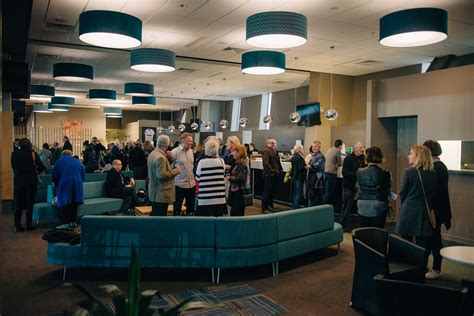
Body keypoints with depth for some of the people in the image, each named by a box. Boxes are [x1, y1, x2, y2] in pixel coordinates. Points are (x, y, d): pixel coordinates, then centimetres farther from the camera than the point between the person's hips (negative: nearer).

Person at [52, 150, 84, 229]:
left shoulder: (60, 161, 8)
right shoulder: (77, 161, 17)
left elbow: (54, 176, 10)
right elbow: (82, 175, 19)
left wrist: (57, 185, 23)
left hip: (64, 185, -3)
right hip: (77, 185, 4)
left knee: (64, 204, -1)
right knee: (74, 204, 11)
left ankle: (64, 223, -7)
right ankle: (72, 222, 12)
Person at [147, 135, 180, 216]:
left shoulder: (153, 154, 10)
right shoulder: (160, 157, -22)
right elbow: (161, 175, -26)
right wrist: (174, 171, -14)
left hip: (154, 192, 10)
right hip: (161, 194, -10)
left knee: (155, 215, 18)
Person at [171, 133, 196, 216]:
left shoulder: (191, 151, 9)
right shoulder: (175, 152, -12)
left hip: (192, 184, 6)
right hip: (180, 184, -6)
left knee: (191, 206, 14)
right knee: (177, 206, 6)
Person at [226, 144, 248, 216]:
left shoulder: (242, 163, -16)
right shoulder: (238, 162, 12)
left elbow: (240, 178, -23)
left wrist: (230, 178, -11)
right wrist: (229, 174, 3)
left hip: (238, 191, -9)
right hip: (234, 190, 9)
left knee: (238, 213, -2)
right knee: (233, 213, 15)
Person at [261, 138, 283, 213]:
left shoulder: (275, 151, 17)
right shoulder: (266, 151, -11)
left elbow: (278, 162, 21)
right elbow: (266, 163, -19)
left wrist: (279, 170, 8)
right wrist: (272, 171, -19)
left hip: (275, 174, 9)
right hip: (269, 175, -9)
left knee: (272, 191, 16)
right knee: (267, 191, -3)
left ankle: (270, 205, 29)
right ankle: (264, 208, 4)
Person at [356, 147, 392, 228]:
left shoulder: (360, 172, -6)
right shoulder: (385, 173, -9)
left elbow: (360, 189, 5)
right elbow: (387, 191, 0)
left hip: (363, 209, 1)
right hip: (379, 209, -1)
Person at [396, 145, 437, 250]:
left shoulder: (409, 172, -12)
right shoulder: (433, 173, 1)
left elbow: (402, 194, -4)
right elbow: (433, 194, 8)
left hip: (409, 212, -4)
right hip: (425, 214, 4)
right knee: (422, 247, 8)